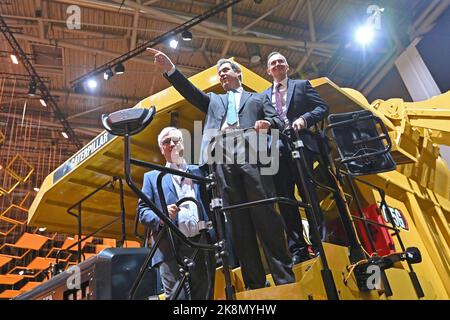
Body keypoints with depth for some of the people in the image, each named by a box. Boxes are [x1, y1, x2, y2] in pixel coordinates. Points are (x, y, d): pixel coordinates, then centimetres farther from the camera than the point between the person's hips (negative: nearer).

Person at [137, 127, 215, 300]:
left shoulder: (198, 171, 18)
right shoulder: (152, 177, 14)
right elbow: (142, 211, 6)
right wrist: (160, 217, -14)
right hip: (171, 249, -2)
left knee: (203, 296, 8)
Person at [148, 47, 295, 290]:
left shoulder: (258, 99, 26)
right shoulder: (213, 100, 33)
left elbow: (277, 120, 12)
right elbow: (190, 91, 17)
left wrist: (267, 123, -12)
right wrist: (170, 68, 4)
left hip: (252, 158, -2)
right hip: (224, 163, 2)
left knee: (266, 216, -11)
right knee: (238, 223, -4)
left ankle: (284, 277, -7)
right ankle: (254, 283, -2)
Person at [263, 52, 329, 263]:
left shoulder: (302, 85, 13)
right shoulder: (263, 96, 20)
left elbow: (323, 107, 4)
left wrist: (304, 119, -13)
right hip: (277, 151, 3)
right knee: (284, 199, 1)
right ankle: (297, 248, 8)